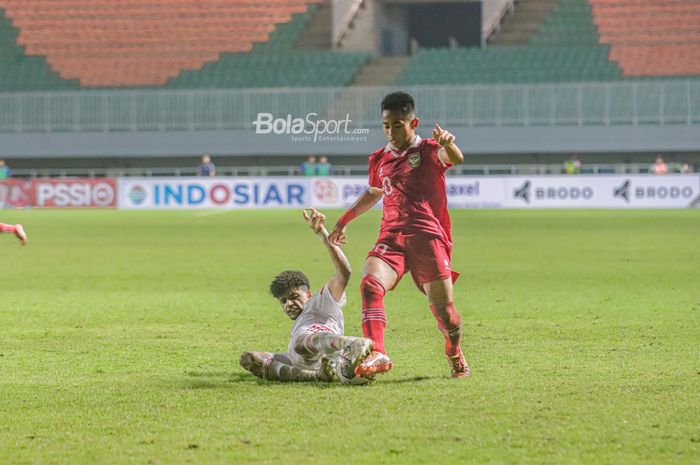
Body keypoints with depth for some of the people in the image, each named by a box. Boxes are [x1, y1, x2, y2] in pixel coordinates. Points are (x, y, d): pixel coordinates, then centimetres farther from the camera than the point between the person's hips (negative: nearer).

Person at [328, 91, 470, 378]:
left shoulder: (428, 151, 2)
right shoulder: (379, 160, 18)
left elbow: (455, 159, -21)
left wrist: (448, 144, -45)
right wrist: (344, 221, 41)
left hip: (428, 237, -4)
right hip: (391, 237, 4)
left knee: (442, 306, -5)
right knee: (370, 284, -25)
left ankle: (456, 358, 24)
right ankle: (377, 354, -37)